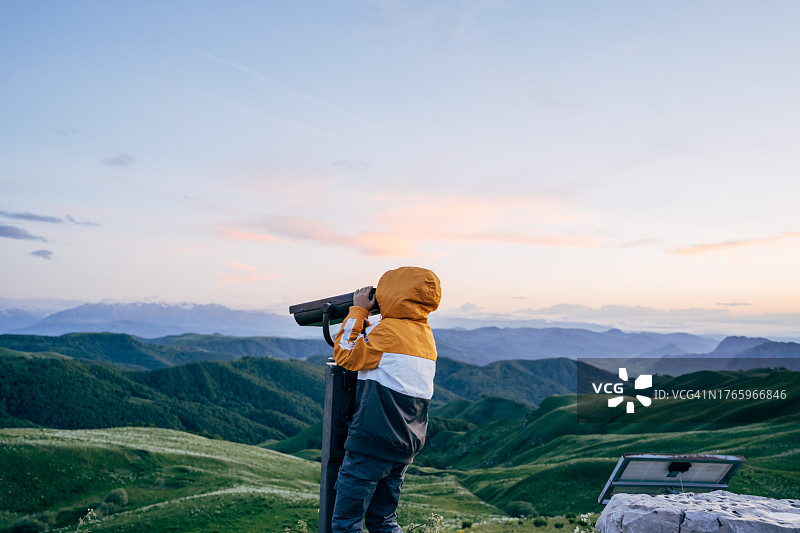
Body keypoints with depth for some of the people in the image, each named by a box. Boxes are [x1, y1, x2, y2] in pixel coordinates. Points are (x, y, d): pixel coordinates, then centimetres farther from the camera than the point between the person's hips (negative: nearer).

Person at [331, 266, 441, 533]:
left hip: (373, 442, -8)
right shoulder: (425, 334, 11)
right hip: (407, 446, 8)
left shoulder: (389, 330, -14)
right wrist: (365, 325, 19)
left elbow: (346, 356, -5)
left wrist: (357, 311, 1)